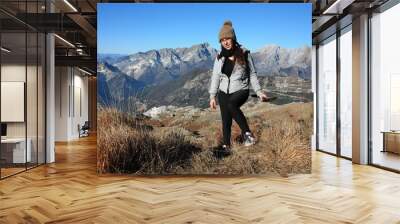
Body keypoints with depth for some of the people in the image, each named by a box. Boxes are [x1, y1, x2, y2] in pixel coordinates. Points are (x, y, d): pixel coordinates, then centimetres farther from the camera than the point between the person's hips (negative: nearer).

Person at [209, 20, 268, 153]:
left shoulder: (244, 54, -4)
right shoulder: (220, 57, 4)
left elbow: (252, 74, 3)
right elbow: (215, 77, 8)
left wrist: (259, 91, -4)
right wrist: (212, 96, 4)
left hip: (240, 90, -4)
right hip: (224, 92, 4)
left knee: (231, 104, -35)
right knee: (226, 121, 3)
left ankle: (247, 133, -26)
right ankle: (226, 147, 17)